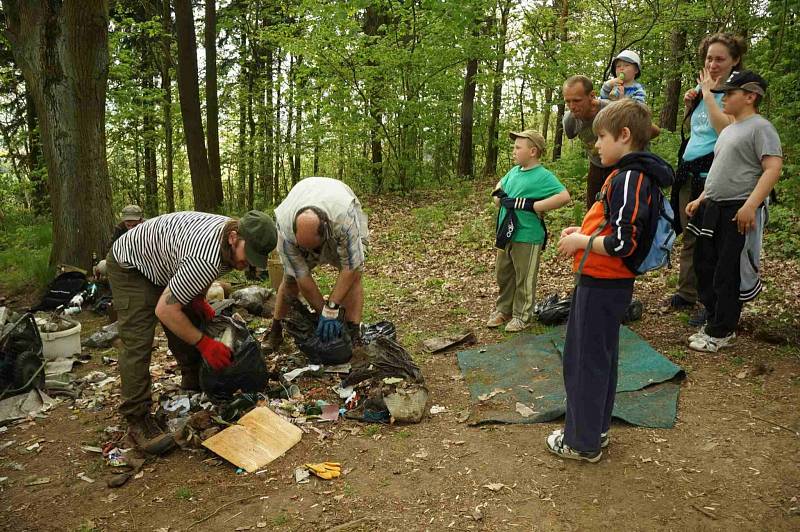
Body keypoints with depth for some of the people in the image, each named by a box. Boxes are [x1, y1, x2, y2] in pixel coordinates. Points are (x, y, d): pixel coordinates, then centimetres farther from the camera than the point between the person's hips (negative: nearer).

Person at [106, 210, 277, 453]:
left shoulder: (234, 235, -13)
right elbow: (165, 310, -33)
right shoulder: (206, 259, -41)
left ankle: (194, 392, 25)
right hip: (130, 265, -9)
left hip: (162, 264, 9)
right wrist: (205, 344, -26)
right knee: (138, 342, -16)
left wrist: (200, 302, -2)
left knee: (189, 328, 9)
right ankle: (137, 421, -11)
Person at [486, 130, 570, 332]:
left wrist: (533, 206, -23)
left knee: (524, 280, 7)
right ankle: (503, 310, 35)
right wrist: (498, 196, 6)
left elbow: (564, 197, -25)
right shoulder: (514, 171, 9)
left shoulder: (543, 176, -15)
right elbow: (500, 185, 29)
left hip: (527, 238, -8)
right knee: (503, 275, 19)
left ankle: (521, 316, 22)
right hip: (506, 234, 8)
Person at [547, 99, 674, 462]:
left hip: (602, 286, -10)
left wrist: (581, 241, -13)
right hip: (605, 283, 10)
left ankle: (583, 442, 16)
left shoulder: (630, 179, -19)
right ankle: (595, 428, 34)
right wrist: (583, 233, 7)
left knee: (587, 361, 2)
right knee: (599, 359, 19)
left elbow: (623, 243, -26)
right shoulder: (626, 175, 12)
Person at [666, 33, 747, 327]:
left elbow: (725, 129, -25)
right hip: (689, 171, 8)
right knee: (690, 235, 15)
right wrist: (689, 104, 5)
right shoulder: (701, 88, 12)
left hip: (713, 174, -7)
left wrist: (708, 93, -17)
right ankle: (687, 292, 27)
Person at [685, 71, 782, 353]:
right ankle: (714, 321, 26)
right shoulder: (728, 130, 19)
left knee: (728, 273, -3)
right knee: (704, 264, 13)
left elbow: (773, 168, -19)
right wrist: (701, 200, 20)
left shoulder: (760, 127, -9)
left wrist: (751, 205, -28)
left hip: (738, 213, -9)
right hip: (713, 209, 9)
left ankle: (721, 332, 8)